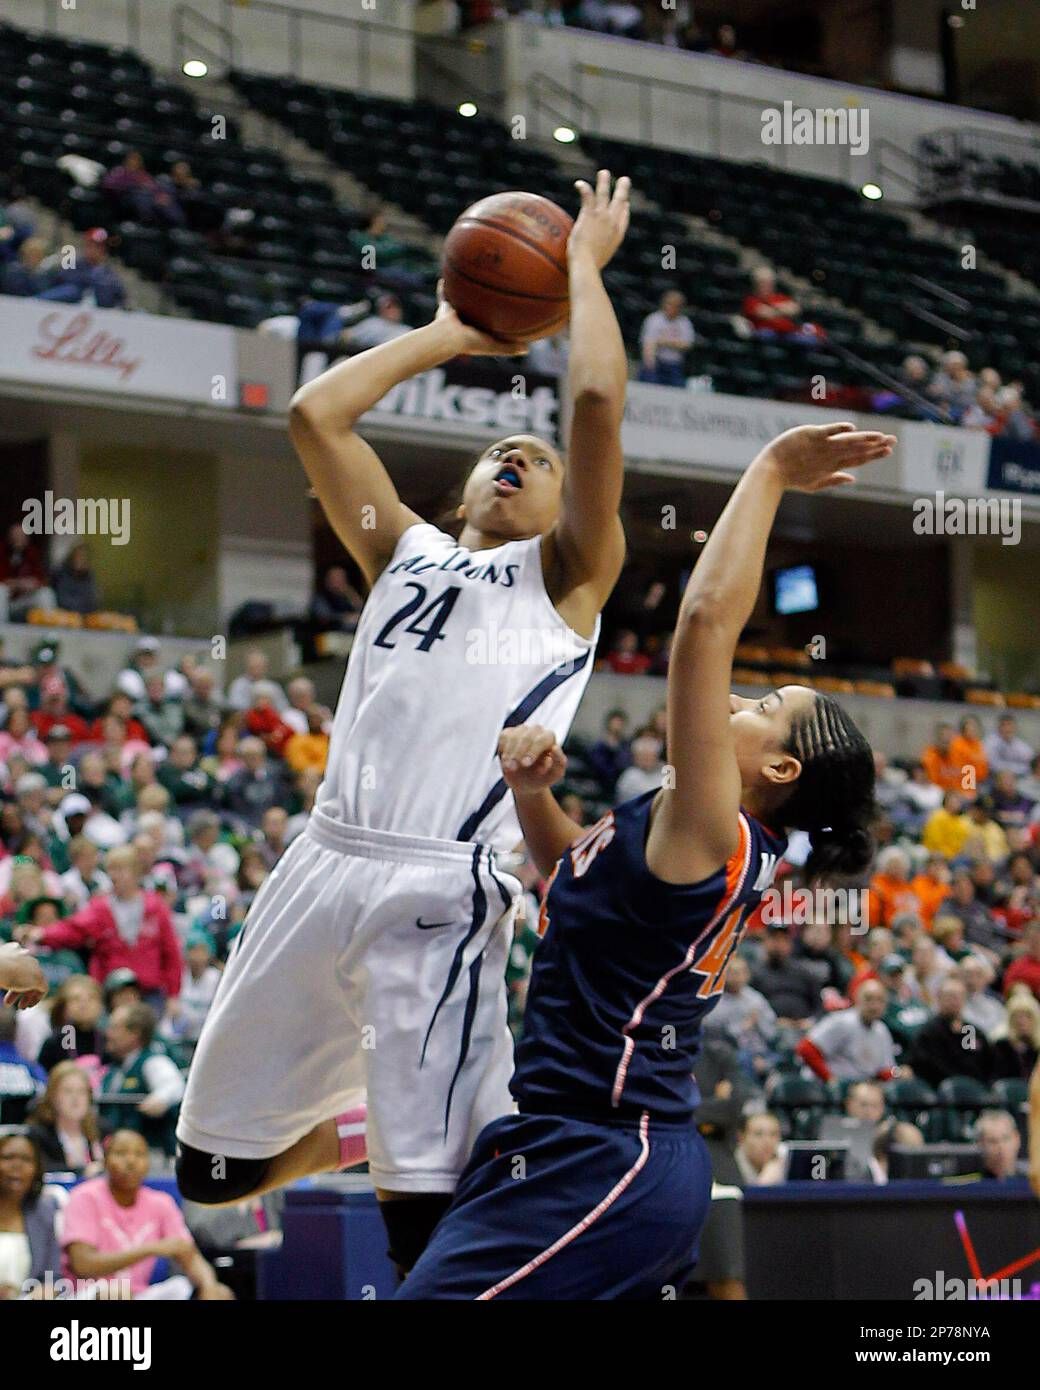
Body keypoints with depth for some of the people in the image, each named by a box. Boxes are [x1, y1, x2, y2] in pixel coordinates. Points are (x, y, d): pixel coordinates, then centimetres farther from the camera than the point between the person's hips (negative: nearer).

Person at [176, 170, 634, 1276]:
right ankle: (356, 1121, 36)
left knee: (425, 1211, -13)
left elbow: (597, 400, -1)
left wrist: (584, 264, 13)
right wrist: (444, 335, 25)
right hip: (326, 861, 5)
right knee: (214, 1168, 9)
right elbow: (313, 416, 17)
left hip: (446, 887, -5)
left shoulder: (565, 574, 12)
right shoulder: (405, 554, 24)